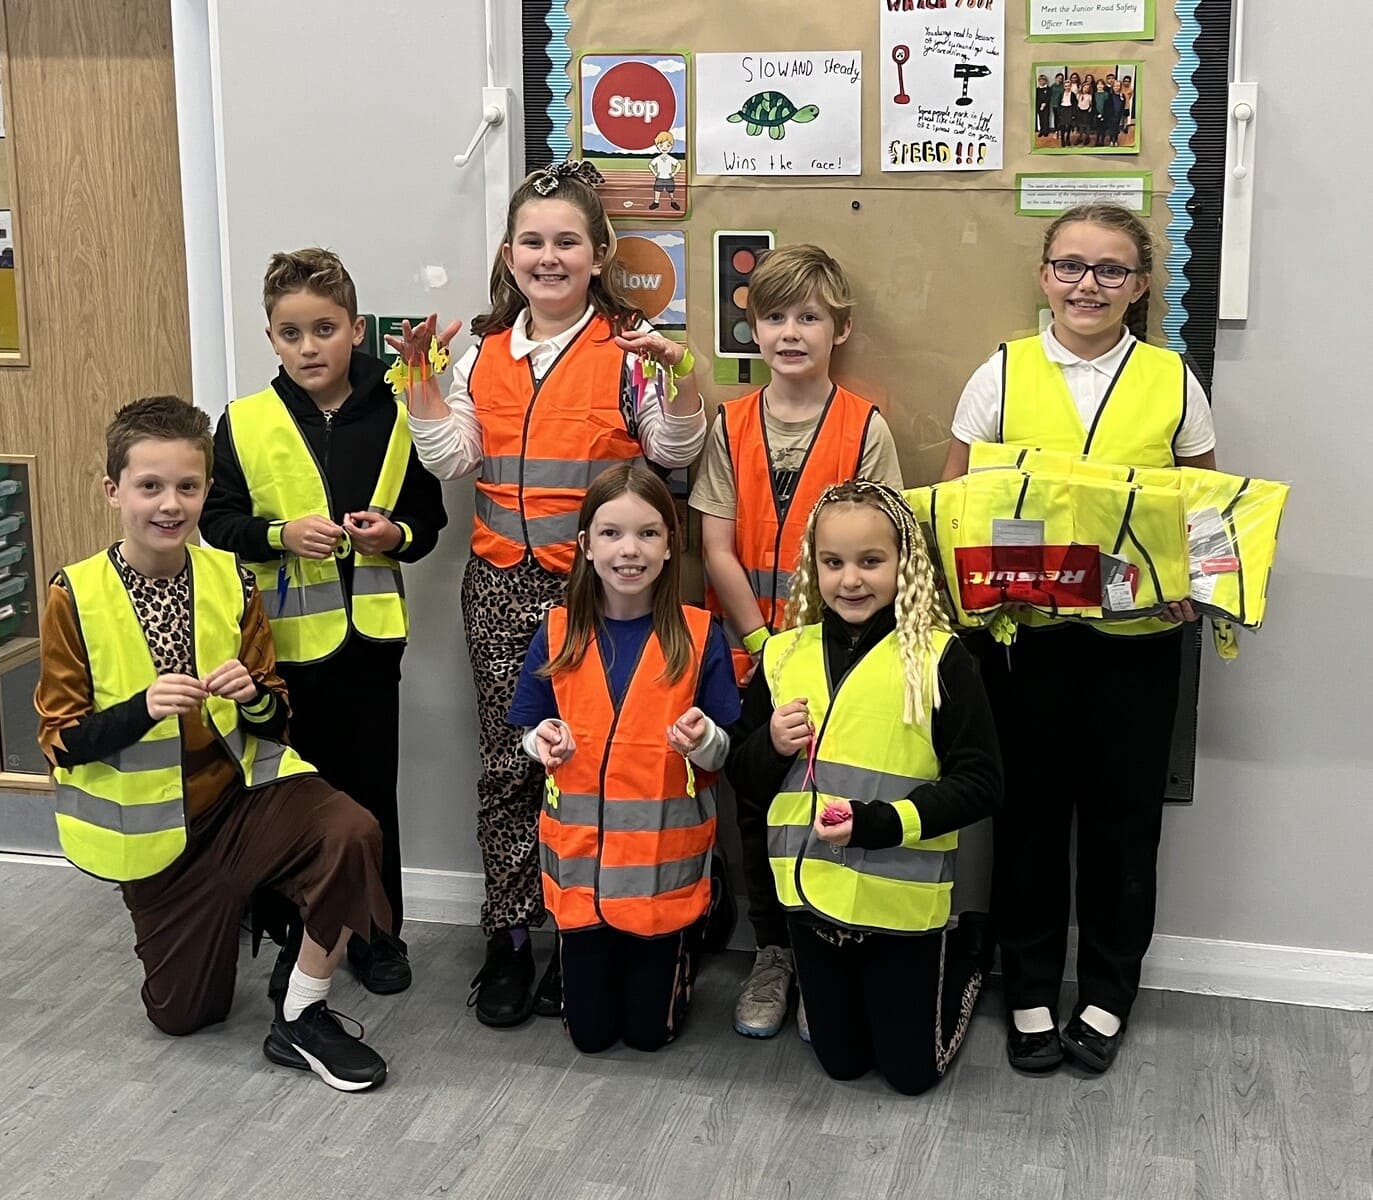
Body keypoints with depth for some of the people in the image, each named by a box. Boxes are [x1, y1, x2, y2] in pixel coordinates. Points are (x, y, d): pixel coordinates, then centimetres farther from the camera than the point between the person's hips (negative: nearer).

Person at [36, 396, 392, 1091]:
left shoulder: (231, 582, -3)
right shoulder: (76, 597, -11)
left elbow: (275, 720, 3)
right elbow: (61, 740, -9)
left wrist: (255, 696, -21)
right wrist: (142, 708, -27)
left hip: (241, 792, 1)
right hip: (152, 825, -1)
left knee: (351, 834, -30)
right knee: (184, 1013, 8)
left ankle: (302, 1019, -11)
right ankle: (217, 911, 41)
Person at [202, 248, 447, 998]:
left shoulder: (394, 419, -1)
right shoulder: (243, 423, -2)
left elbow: (429, 518, 6)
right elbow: (216, 522, -1)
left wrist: (396, 534, -14)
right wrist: (281, 534, -17)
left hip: (367, 633, 0)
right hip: (278, 637, 0)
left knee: (369, 790, 9)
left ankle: (378, 934, 25)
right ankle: (295, 936, 26)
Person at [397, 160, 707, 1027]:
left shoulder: (629, 349, -4)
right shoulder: (486, 354, 11)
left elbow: (676, 455, -10)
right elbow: (453, 460, 6)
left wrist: (682, 376, -25)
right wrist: (422, 379, -3)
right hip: (503, 583, 4)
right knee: (508, 762, 8)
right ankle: (509, 939, 20)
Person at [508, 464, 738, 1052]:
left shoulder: (699, 635, -7)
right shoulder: (557, 633, -3)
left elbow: (726, 754, -3)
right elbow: (528, 733, 7)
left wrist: (702, 739, -25)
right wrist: (543, 739, -15)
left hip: (667, 857, -1)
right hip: (578, 852, 2)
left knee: (650, 1030, 10)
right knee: (589, 1031, 12)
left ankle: (681, 952, 40)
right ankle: (600, 959, 42)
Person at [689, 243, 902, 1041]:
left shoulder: (865, 428, -4)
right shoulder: (730, 426, 2)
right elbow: (718, 548, -2)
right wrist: (762, 641, -9)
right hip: (749, 655, 2)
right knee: (756, 808, 11)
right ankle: (773, 954, 28)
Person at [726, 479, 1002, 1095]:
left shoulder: (938, 658, -12)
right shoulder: (783, 656, 0)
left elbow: (980, 784, -14)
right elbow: (742, 775, 8)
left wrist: (879, 822, -25)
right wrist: (773, 747, -15)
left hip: (904, 902, -4)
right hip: (810, 893, 4)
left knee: (912, 1071, 13)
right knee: (840, 1062, 20)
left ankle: (968, 951, 37)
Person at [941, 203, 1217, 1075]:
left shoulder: (1174, 382, 2)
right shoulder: (1003, 374, 0)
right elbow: (952, 501, 3)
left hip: (1139, 634, 0)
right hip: (1025, 628, 0)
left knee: (1123, 815, 10)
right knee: (1030, 812, 10)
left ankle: (1108, 991, 28)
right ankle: (1031, 991, 26)